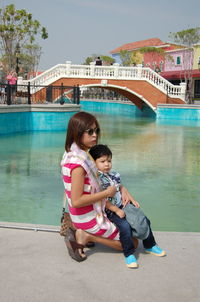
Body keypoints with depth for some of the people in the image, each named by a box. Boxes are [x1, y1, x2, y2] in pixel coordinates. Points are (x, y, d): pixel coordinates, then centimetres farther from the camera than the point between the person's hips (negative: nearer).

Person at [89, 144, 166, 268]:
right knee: (125, 226, -29)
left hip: (123, 206, 8)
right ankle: (128, 253, -9)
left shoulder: (114, 175, 9)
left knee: (144, 220, 3)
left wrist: (132, 199, 7)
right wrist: (116, 210, -19)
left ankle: (150, 246, 24)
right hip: (110, 211, -8)